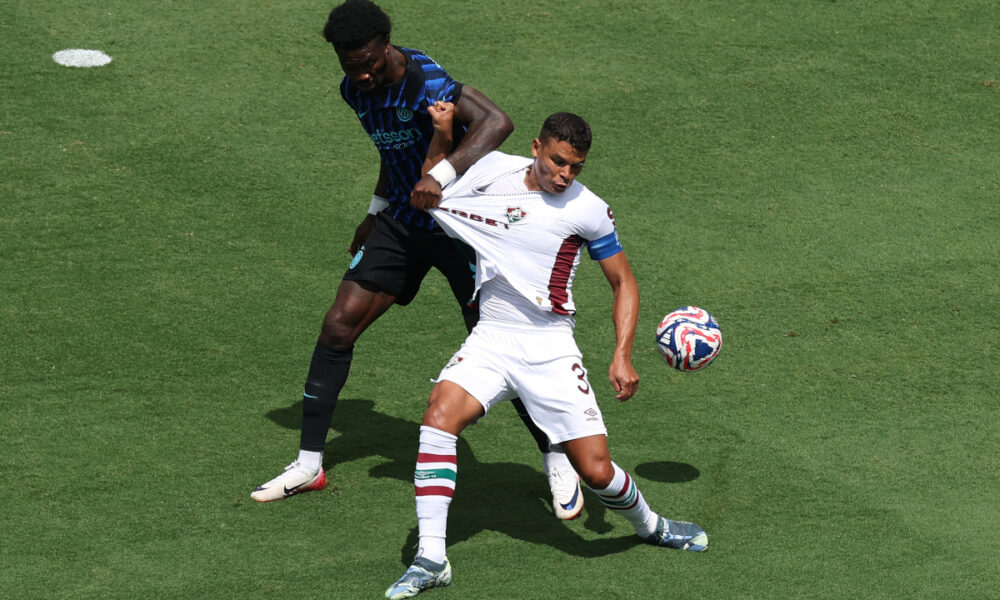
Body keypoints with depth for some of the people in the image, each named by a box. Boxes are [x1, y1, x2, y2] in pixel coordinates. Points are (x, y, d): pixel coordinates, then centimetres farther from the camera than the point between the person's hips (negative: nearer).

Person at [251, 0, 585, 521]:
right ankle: (308, 465, 10)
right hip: (403, 220, 7)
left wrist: (442, 174, -54)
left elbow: (496, 122, -44)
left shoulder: (423, 83, -27)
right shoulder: (356, 91, -2)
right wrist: (375, 212, 20)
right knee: (339, 323, -1)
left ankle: (557, 463, 11)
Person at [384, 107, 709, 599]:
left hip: (549, 348, -2)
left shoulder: (588, 211, -4)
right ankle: (431, 558, -24)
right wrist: (442, 132, 5)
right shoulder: (493, 170, 1)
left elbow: (623, 284, 6)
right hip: (490, 338, 2)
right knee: (439, 416, -27)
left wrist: (622, 355, -5)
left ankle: (651, 527, 28)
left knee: (596, 470, -7)